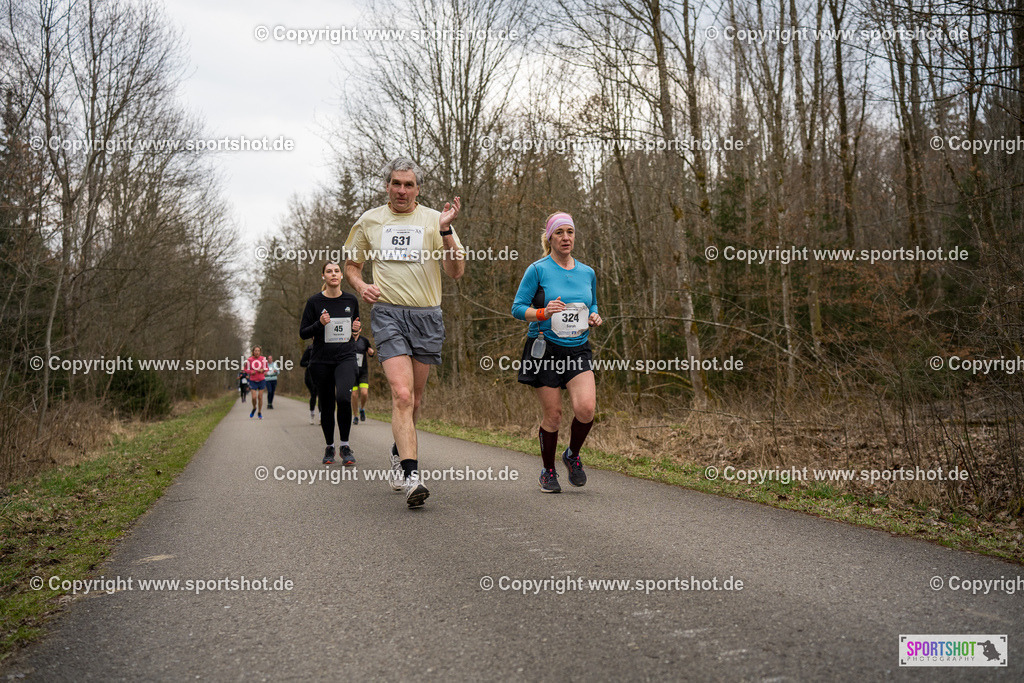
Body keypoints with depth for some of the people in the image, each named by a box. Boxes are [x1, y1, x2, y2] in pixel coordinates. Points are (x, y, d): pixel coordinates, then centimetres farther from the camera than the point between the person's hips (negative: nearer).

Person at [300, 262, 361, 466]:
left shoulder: (351, 300, 5)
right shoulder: (314, 301, -2)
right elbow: (303, 333, 1)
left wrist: (356, 327, -2)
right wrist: (319, 324, -17)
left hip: (345, 357, 0)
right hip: (321, 360, 0)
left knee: (343, 397, -22)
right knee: (326, 405, 7)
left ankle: (345, 445, -8)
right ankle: (329, 447, 26)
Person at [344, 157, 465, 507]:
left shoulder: (434, 220, 5)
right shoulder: (368, 222, 10)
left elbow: (456, 272, -1)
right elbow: (351, 264, 22)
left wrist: (445, 231, -14)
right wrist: (361, 285, 0)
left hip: (427, 315, 1)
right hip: (387, 313, -1)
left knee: (415, 395, 11)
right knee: (401, 393, -17)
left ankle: (399, 450, 38)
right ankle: (411, 477, -20)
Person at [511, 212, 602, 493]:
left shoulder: (587, 273, 11)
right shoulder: (538, 270, -3)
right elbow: (517, 308, -4)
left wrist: (594, 317, 2)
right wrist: (544, 312, -21)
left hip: (578, 349, 3)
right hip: (545, 350, -3)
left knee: (586, 407, -16)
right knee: (553, 414, -1)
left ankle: (572, 455, 14)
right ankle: (548, 471, 22)